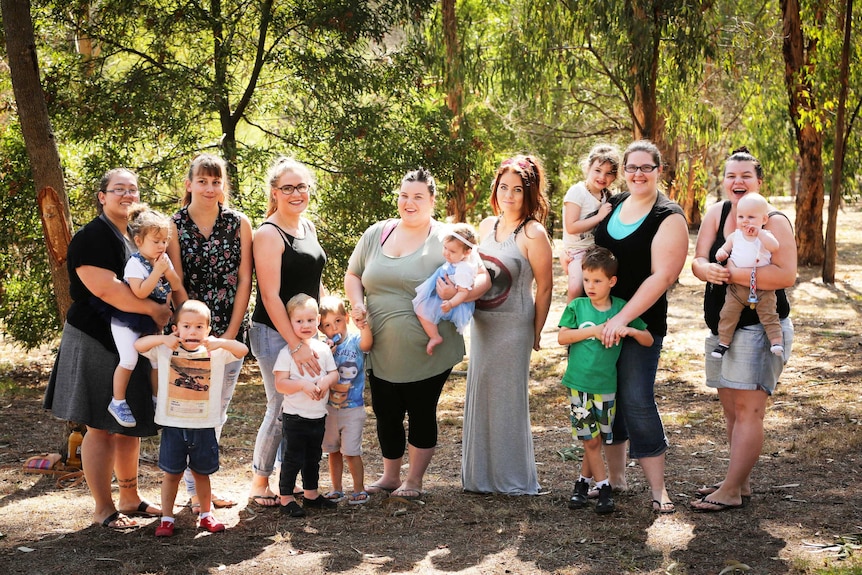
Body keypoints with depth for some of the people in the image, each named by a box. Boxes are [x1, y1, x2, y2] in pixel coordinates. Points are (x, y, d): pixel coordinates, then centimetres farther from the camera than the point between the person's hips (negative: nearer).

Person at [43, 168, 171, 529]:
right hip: (96, 343, -8)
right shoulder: (92, 237, -13)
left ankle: (130, 498, 25)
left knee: (131, 424, 14)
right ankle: (103, 509, 7)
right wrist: (155, 310, -21)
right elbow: (103, 287, -26)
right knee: (102, 428, -2)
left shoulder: (134, 238, 14)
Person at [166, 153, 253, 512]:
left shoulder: (239, 224, 3)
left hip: (231, 332, 2)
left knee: (217, 413, 10)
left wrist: (230, 334, -7)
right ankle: (194, 491, 7)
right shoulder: (174, 226, -2)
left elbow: (244, 280, 0)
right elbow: (177, 285, -4)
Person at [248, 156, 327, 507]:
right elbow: (270, 296, -18)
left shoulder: (307, 226, 12)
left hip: (306, 331, 7)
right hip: (275, 334, -7)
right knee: (282, 409, -3)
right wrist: (296, 345, -21)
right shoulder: (268, 234, -13)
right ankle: (259, 481, 14)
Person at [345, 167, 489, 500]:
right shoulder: (376, 234, 6)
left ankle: (414, 480, 26)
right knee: (386, 415, 15)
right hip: (381, 351, 4)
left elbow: (481, 278, -13)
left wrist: (457, 293, -32)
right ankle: (390, 476, 34)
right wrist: (356, 303, -4)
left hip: (425, 354, -4)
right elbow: (353, 275, 15)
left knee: (421, 415, 10)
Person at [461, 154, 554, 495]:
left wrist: (536, 334, -5)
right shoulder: (487, 225, 7)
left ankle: (513, 478, 16)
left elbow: (544, 287, -10)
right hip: (481, 323, 7)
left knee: (508, 399, 2)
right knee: (480, 396, 12)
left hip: (512, 326, -7)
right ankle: (480, 474, 24)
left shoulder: (533, 234, -13)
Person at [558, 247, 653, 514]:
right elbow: (562, 337, -8)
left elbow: (649, 340, 4)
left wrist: (630, 330, -16)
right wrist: (593, 331, -17)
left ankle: (583, 482, 25)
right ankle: (603, 487, 13)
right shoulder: (577, 306, 0)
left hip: (606, 385, 1)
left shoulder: (622, 309, 1)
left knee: (596, 439, 8)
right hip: (579, 384, -1)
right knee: (591, 440, 2)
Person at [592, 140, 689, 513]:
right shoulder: (612, 206, 9)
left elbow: (662, 276, -18)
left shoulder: (669, 218, -10)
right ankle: (615, 479, 22)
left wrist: (622, 319, -22)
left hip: (642, 322, -6)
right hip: (601, 318, 6)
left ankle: (657, 490, -1)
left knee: (636, 401, -10)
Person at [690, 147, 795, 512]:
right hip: (721, 328, 7)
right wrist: (707, 269, -26)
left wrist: (734, 274, -28)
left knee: (748, 410, -7)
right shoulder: (717, 213, 5)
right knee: (731, 409, 13)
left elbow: (787, 275, -22)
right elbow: (697, 261, -2)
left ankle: (730, 492, -5)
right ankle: (740, 482, 24)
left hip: (759, 328, -7)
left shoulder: (774, 222, -12)